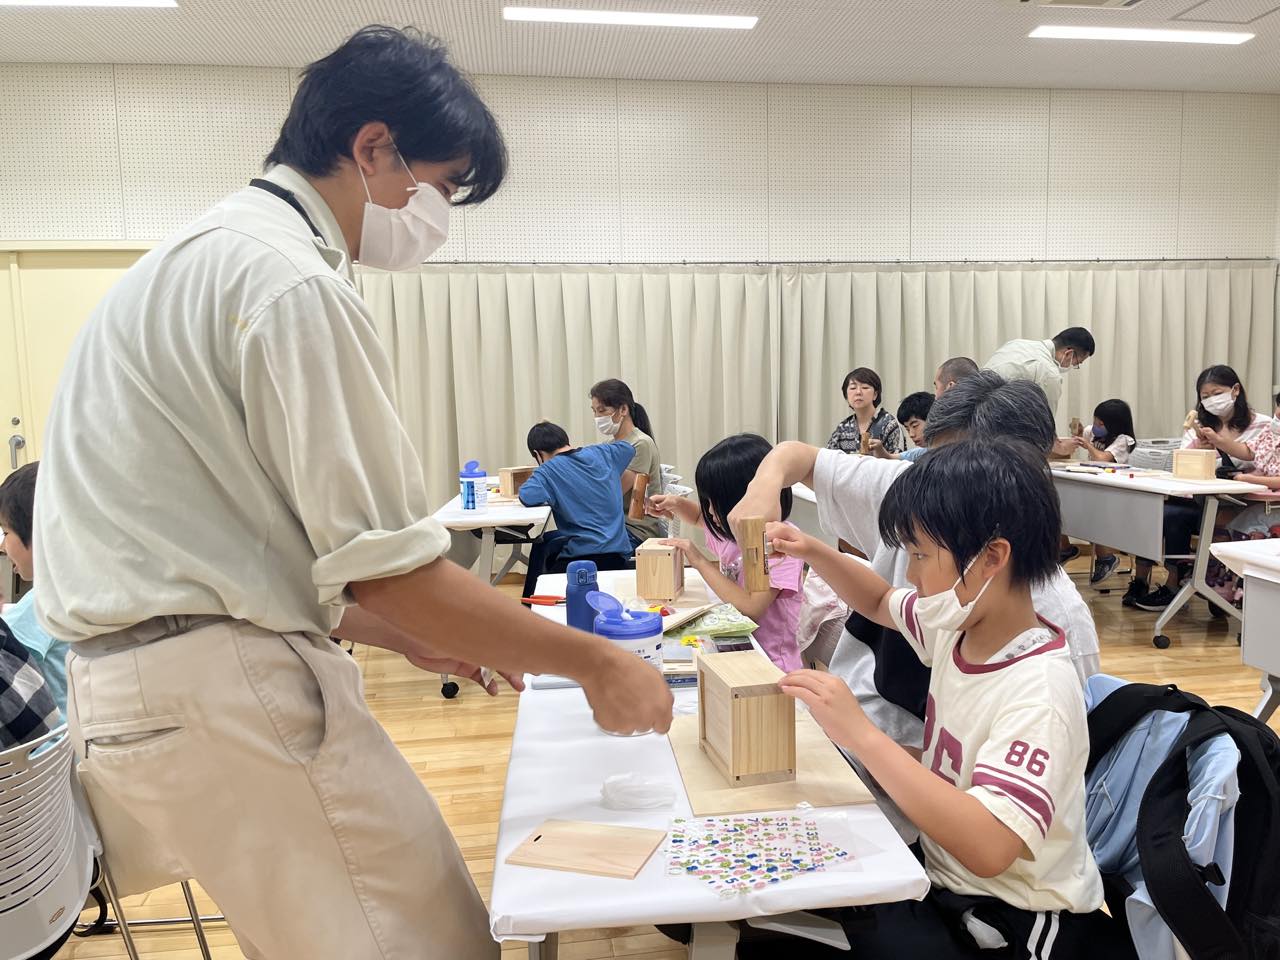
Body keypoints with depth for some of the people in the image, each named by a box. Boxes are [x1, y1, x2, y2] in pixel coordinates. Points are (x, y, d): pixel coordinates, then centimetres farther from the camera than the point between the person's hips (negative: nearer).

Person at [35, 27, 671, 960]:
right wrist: (596, 661, -8)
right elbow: (390, 568, -19)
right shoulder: (291, 280, -16)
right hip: (228, 692, -10)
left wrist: (415, 637, 15)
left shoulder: (205, 255, 16)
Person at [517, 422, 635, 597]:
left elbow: (527, 497, -25)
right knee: (546, 541, 25)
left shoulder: (549, 470, -8)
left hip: (585, 554, -7)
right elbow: (628, 448, 30)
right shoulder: (600, 453, 9)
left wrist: (551, 496, -3)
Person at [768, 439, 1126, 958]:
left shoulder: (1037, 692, -28)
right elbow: (881, 603, 17)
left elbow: (988, 848, -38)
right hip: (945, 877, 7)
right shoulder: (960, 625, -4)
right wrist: (813, 552, 0)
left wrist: (859, 733, -39)